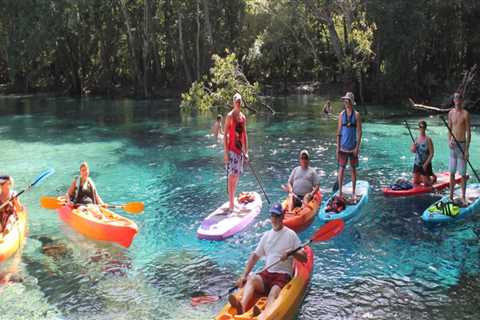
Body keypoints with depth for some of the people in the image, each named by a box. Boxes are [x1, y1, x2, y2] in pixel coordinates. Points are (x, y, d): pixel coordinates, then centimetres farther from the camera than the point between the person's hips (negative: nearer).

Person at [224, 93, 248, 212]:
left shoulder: (243, 117, 13)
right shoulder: (230, 116, -7)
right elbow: (225, 135, -9)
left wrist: (246, 152, 14)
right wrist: (225, 152, -15)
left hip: (240, 150, 7)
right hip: (231, 150, -7)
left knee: (237, 177, 11)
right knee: (231, 176, -10)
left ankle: (232, 200, 22)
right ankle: (231, 204, -9)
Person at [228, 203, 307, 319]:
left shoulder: (291, 234, 4)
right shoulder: (267, 235, 17)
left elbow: (304, 258, 1)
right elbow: (255, 256, 14)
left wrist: (292, 252, -20)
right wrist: (244, 275, 3)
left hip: (283, 275, -4)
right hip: (267, 273, 4)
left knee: (273, 294, -33)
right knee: (251, 279, -28)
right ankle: (242, 306, -53)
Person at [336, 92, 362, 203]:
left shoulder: (357, 114, -2)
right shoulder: (341, 114, 2)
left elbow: (359, 132, -3)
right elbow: (338, 131, 4)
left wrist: (357, 147, -10)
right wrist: (338, 147, -1)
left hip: (353, 146, -1)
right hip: (343, 146, 1)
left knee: (353, 169, 8)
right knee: (341, 168, 1)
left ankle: (353, 193, 17)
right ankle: (340, 192, 9)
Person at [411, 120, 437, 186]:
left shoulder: (428, 139, -14)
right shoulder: (417, 139, 2)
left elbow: (431, 154, -14)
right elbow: (413, 151, 10)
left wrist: (426, 164, -19)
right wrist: (414, 147, -13)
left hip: (426, 165, -5)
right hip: (417, 164, 5)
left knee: (426, 185, 4)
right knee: (415, 183, 9)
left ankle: (433, 177, 32)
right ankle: (422, 178, 36)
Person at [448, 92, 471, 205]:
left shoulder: (465, 114, -9)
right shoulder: (451, 113, 6)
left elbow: (468, 133, -10)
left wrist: (467, 150, -14)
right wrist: (449, 141, -7)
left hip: (462, 144, -4)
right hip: (453, 145, 4)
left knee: (463, 173, 0)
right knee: (452, 173, 10)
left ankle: (463, 197, 10)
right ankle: (451, 195, 20)